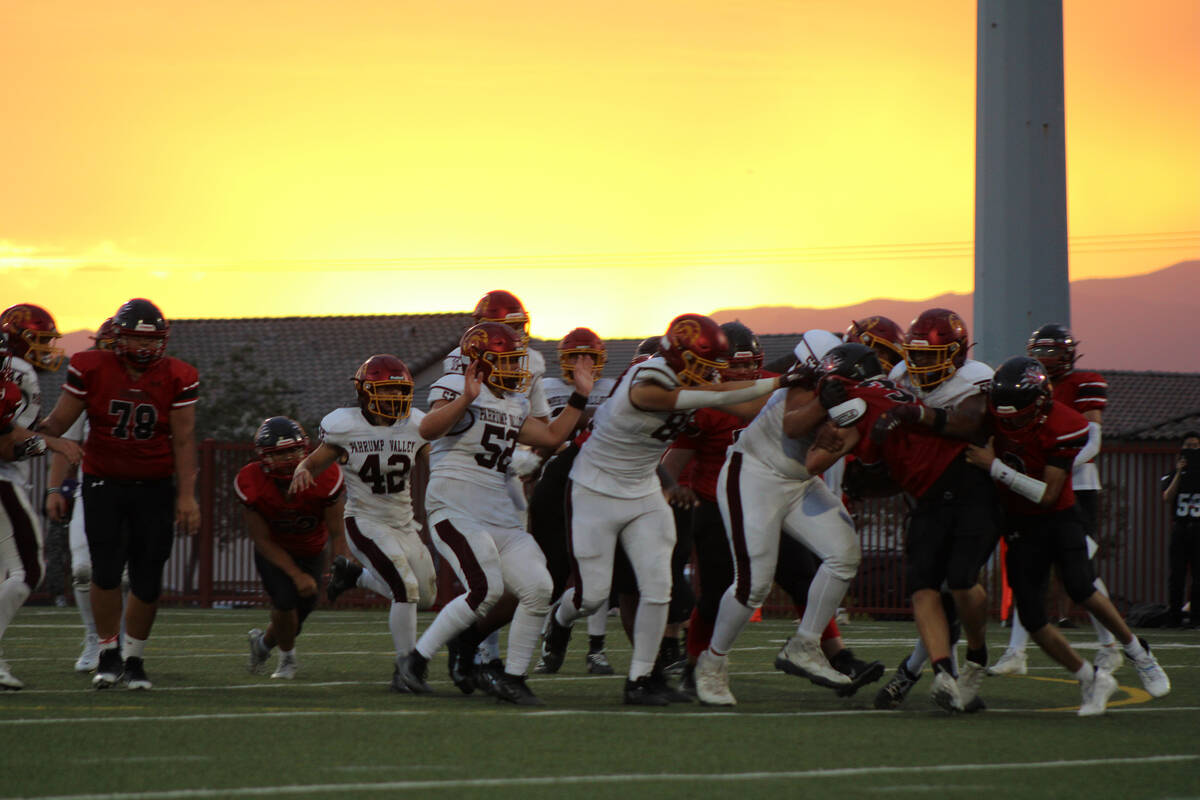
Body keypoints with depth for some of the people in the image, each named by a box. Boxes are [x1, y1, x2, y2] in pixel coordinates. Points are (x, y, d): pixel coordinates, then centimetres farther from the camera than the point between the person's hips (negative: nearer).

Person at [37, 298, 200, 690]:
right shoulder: (91, 369, -6)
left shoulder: (178, 378, -5)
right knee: (106, 570, -11)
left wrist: (187, 496, -8)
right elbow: (58, 422, -3)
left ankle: (134, 659, 16)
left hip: (154, 488, 1)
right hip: (103, 483, -1)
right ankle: (108, 654, 6)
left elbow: (183, 441, -3)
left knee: (148, 580, -1)